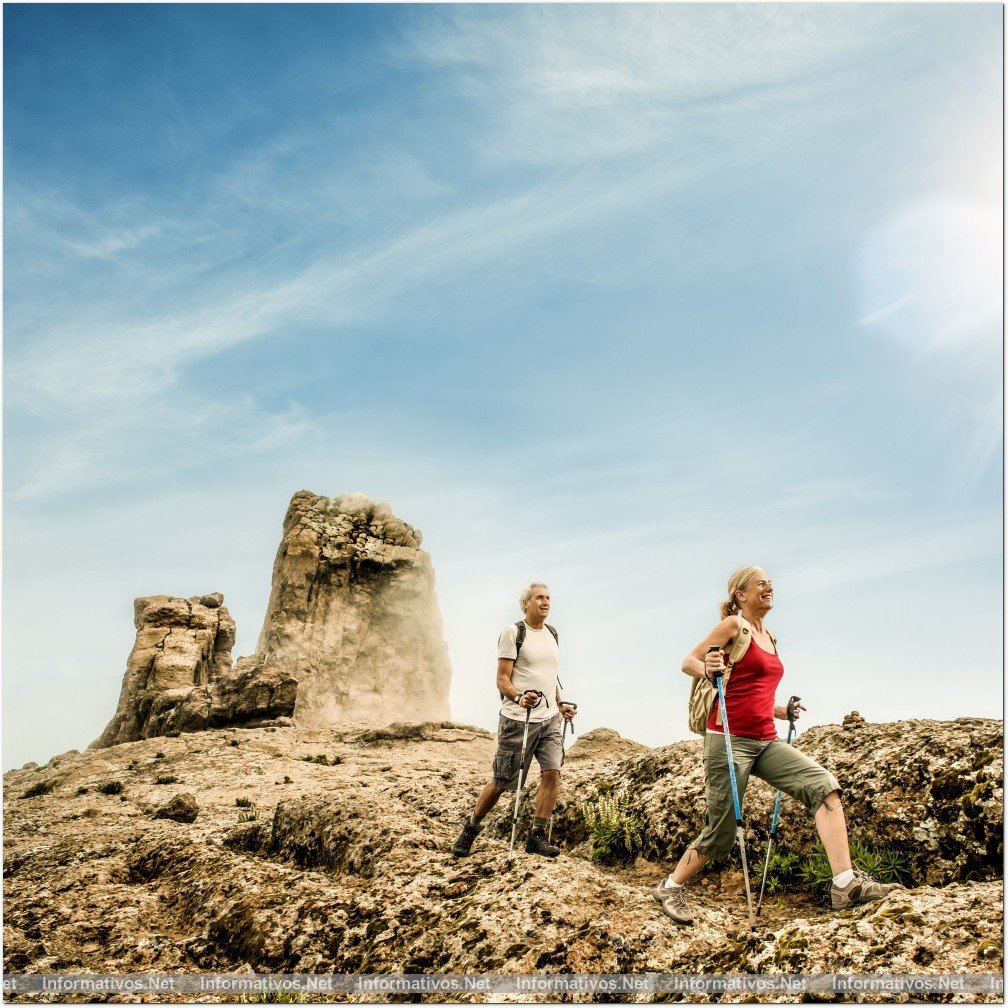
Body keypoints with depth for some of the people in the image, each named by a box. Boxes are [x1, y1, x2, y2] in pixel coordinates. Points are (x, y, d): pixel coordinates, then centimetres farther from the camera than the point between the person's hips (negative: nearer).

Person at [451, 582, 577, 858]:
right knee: (502, 781, 3)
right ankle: (471, 827, 25)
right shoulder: (512, 633, -7)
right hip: (518, 719, -6)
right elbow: (502, 679, -11)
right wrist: (519, 697, -29)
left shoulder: (552, 634, 15)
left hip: (550, 718, 6)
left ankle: (537, 836, 5)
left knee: (552, 772, -8)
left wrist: (561, 706, 15)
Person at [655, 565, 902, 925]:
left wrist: (784, 711, 15)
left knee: (823, 784, -13)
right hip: (729, 739, -7)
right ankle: (671, 888, 20)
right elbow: (688, 662, -7)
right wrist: (709, 669, -27)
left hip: (766, 741, 7)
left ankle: (845, 884, -14)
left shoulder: (769, 638, 18)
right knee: (721, 832, 0)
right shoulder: (733, 625, -5)